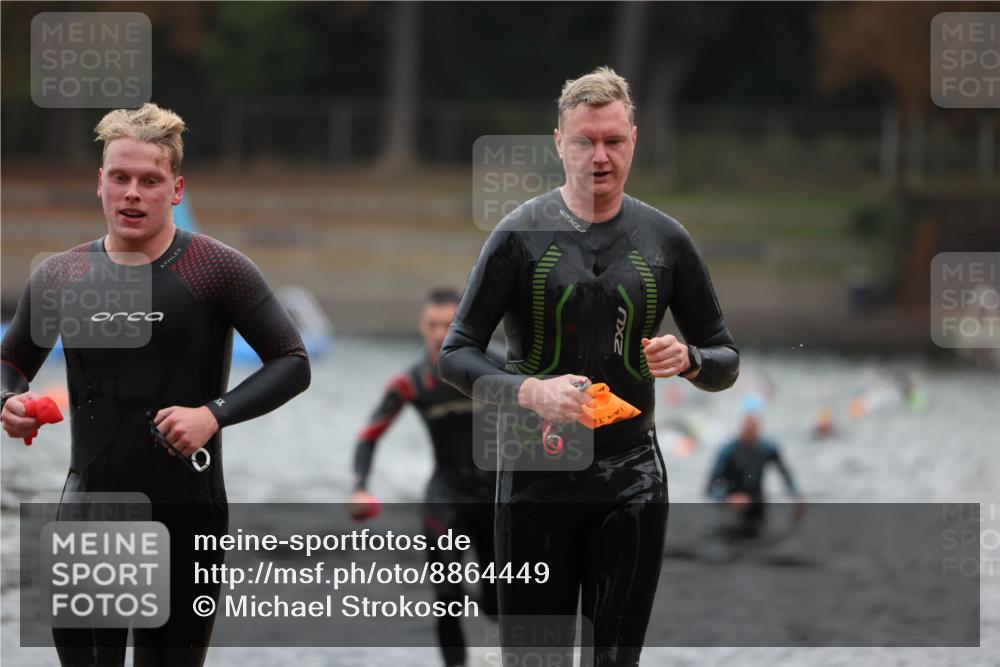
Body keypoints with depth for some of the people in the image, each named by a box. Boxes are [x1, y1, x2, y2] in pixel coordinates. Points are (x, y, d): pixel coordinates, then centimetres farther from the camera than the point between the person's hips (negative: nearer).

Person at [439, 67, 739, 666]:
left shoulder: (665, 239, 6)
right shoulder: (522, 234, -2)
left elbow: (726, 363, 12)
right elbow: (457, 354, -4)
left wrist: (688, 360, -12)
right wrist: (529, 392, -22)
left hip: (631, 476, 2)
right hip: (537, 476, -2)